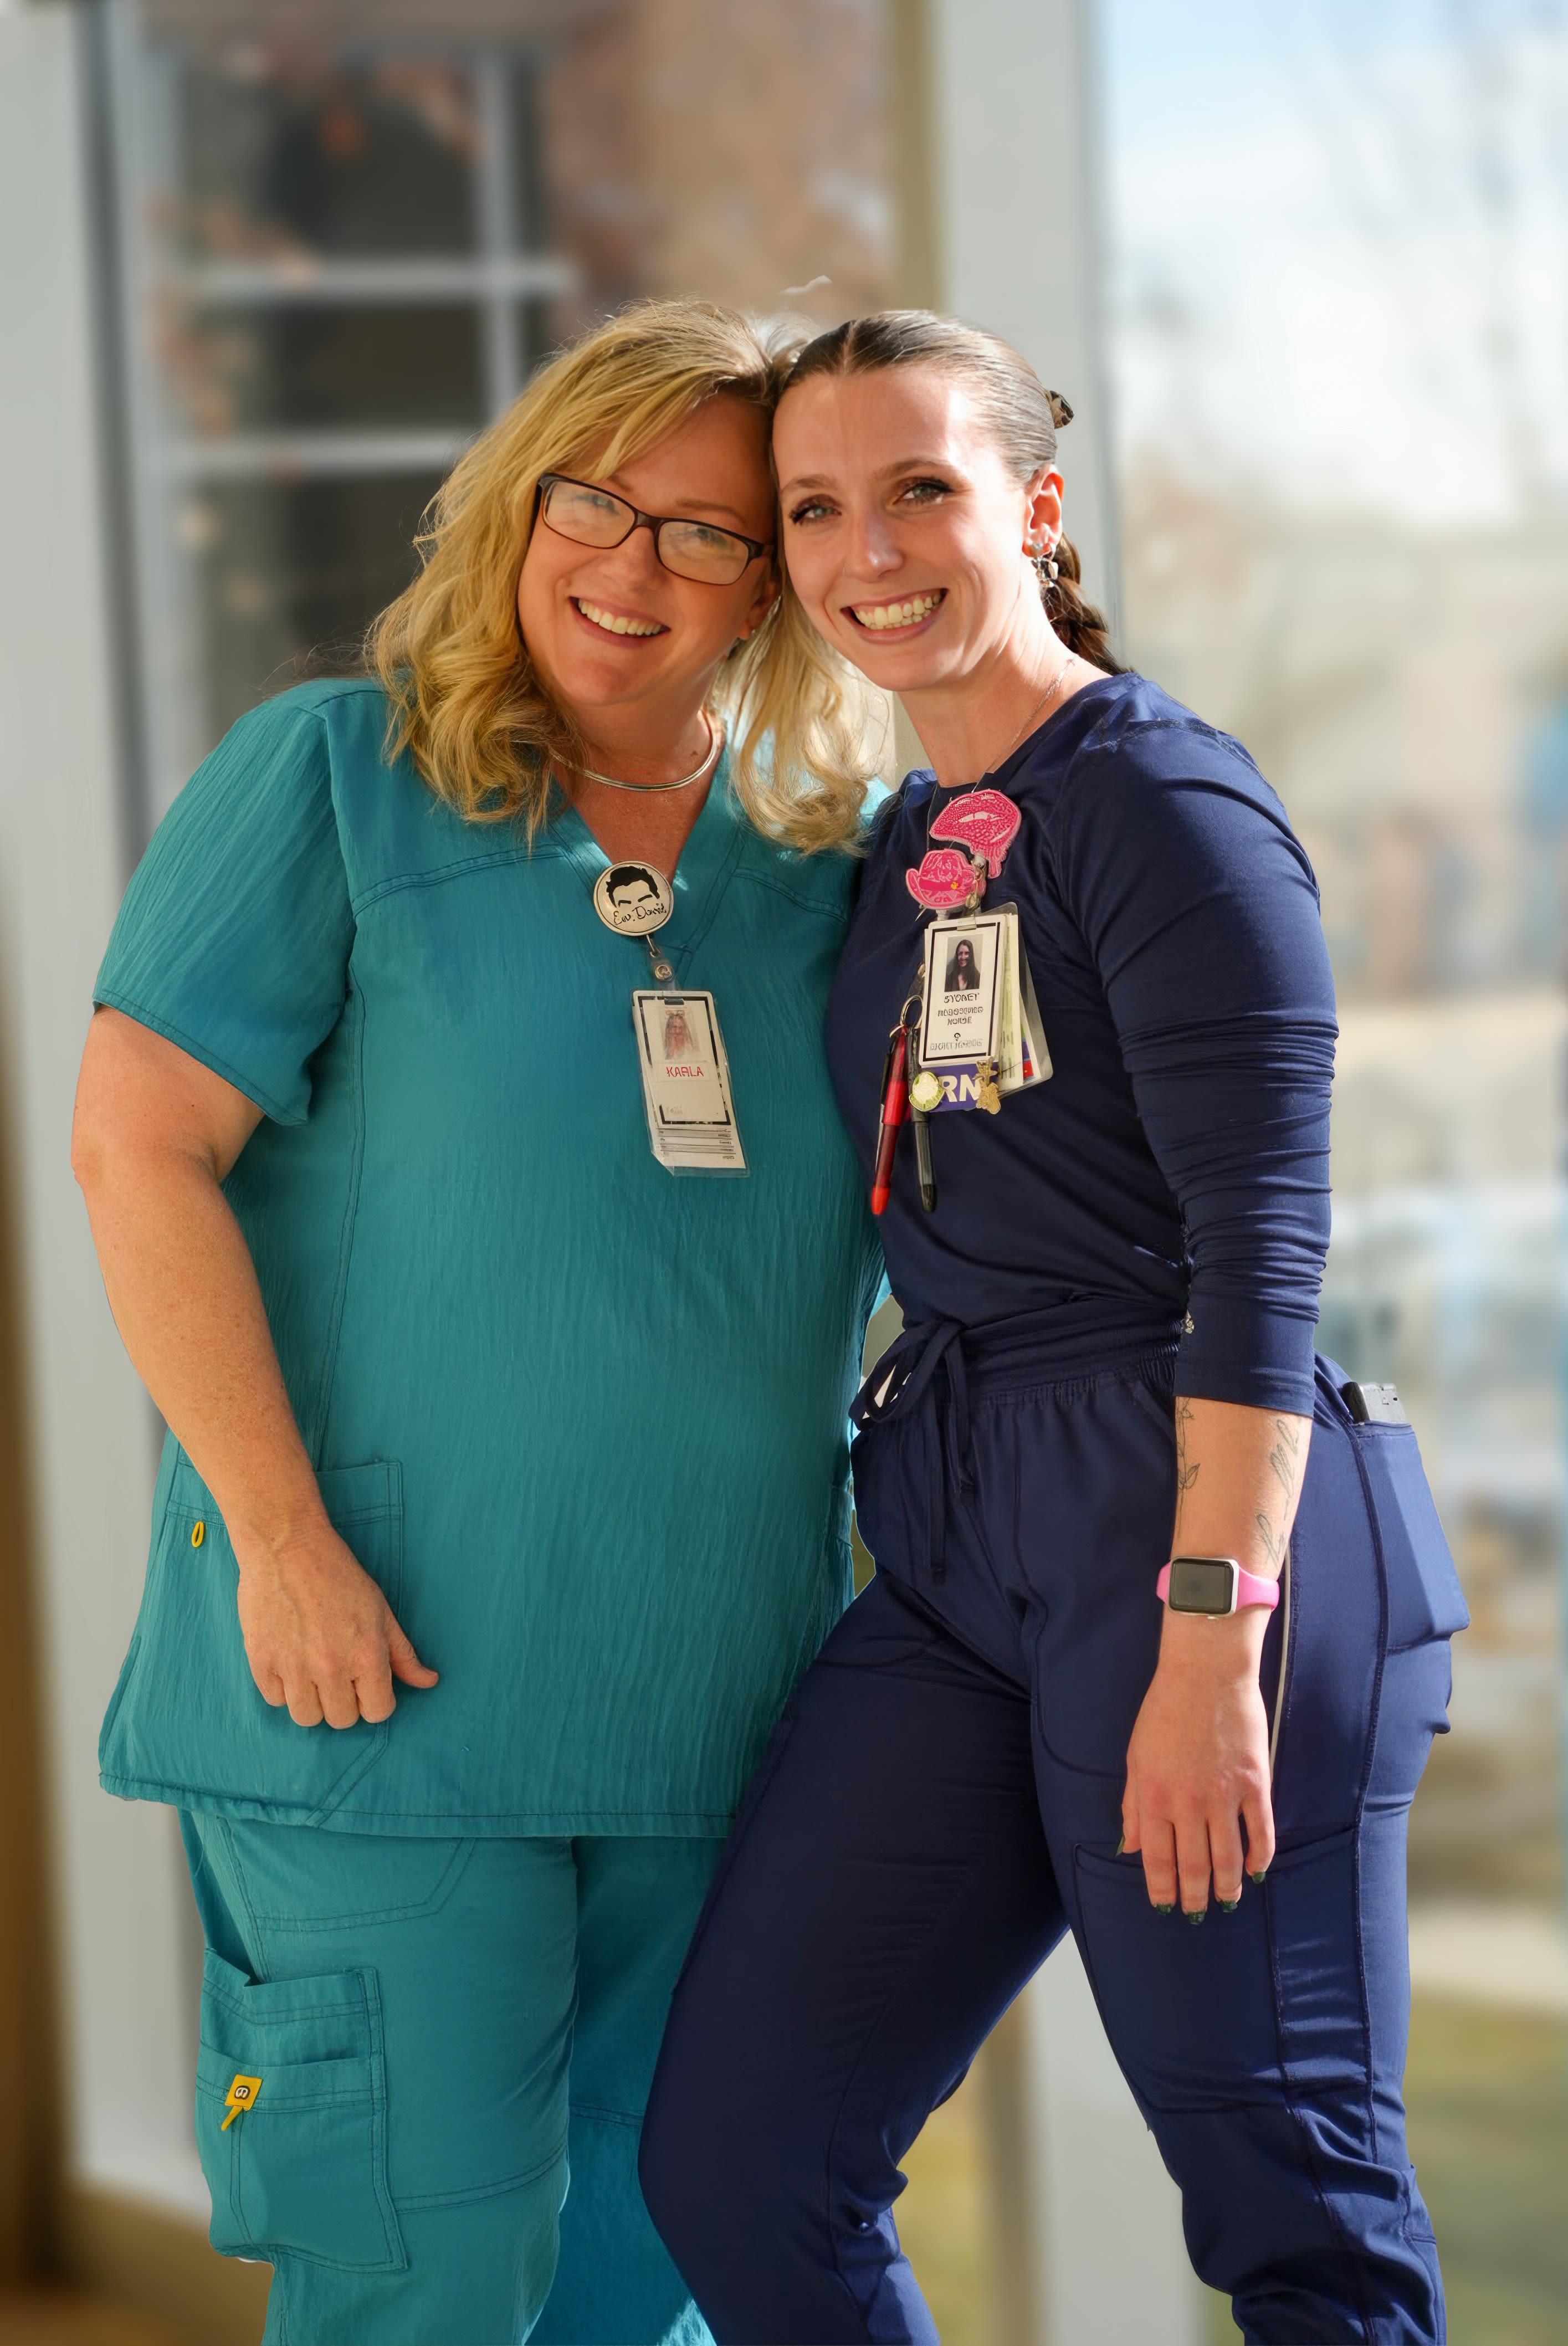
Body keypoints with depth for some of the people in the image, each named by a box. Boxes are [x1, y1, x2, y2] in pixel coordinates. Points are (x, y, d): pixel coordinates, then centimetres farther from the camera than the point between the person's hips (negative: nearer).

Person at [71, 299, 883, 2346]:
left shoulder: (829, 870, 11)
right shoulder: (334, 777, -2)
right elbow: (139, 1146, -8)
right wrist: (281, 1540, -15)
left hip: (720, 1698, 5)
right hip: (394, 1670, -5)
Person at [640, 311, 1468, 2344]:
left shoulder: (1159, 801, -9)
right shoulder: (908, 844, 17)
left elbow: (1260, 1247, -14)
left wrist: (1211, 1643, -20)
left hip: (1195, 1516, -8)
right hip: (964, 1559, 8)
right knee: (733, 2158, 3)